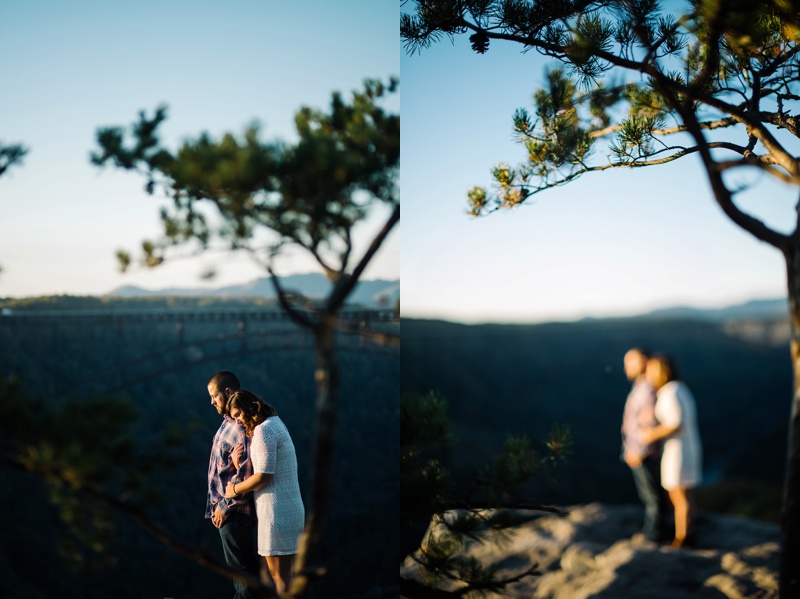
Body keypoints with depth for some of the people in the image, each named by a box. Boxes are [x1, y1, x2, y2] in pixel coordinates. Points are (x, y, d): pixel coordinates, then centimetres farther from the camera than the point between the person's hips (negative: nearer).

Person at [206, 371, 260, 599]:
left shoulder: (241, 426, -20)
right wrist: (220, 504, -3)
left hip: (234, 511, -10)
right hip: (230, 509, 10)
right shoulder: (229, 421, 9)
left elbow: (246, 473, -24)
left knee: (242, 568, 0)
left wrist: (225, 506, -16)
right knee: (245, 566, 18)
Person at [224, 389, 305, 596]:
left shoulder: (263, 430, -13)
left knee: (280, 576, -4)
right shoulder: (277, 424, 16)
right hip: (292, 509, 10)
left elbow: (263, 476, -18)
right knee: (286, 573, 13)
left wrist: (235, 489, -5)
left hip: (277, 512, -10)